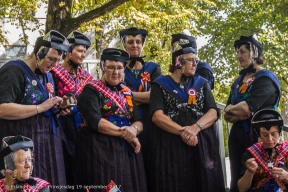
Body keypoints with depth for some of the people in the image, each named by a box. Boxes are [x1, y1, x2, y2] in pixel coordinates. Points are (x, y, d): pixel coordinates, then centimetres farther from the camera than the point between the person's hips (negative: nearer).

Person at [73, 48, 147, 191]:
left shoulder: (127, 92, 15)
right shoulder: (91, 90, -4)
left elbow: (139, 122, 10)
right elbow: (95, 121, -16)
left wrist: (133, 129, -14)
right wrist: (124, 133, -15)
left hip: (126, 151, 6)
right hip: (100, 150, -6)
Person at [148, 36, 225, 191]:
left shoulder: (201, 83, 15)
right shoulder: (160, 84, 6)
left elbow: (213, 113, 3)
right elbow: (157, 115, -7)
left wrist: (195, 128, -16)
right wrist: (182, 131, -18)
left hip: (202, 144, 3)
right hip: (170, 145, -3)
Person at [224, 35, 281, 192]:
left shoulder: (265, 78, -7)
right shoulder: (238, 82, 15)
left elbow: (248, 107, -21)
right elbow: (227, 115, 8)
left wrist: (230, 109, -2)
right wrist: (238, 113, -13)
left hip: (257, 135, -7)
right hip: (237, 136, 7)